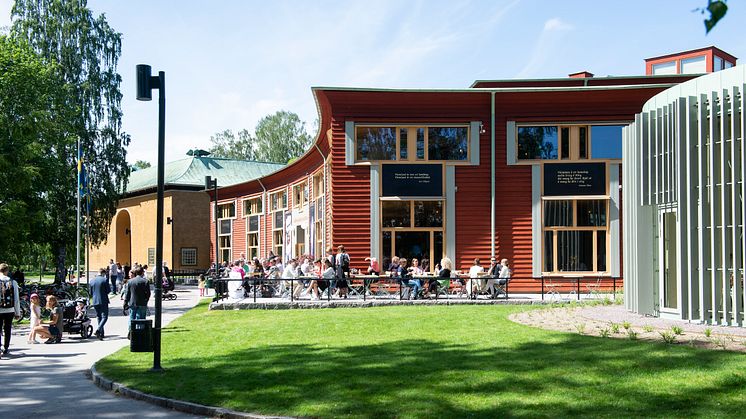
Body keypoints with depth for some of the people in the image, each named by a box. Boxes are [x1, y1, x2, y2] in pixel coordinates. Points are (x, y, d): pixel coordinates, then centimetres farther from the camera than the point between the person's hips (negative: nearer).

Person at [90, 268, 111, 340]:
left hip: (95, 302, 5)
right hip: (103, 301, -5)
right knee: (104, 316, -2)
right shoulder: (104, 280, -9)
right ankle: (98, 330, -24)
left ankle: (101, 334, 17)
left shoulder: (92, 281, 6)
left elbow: (90, 293, 11)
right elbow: (108, 291, -8)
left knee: (99, 317, 15)